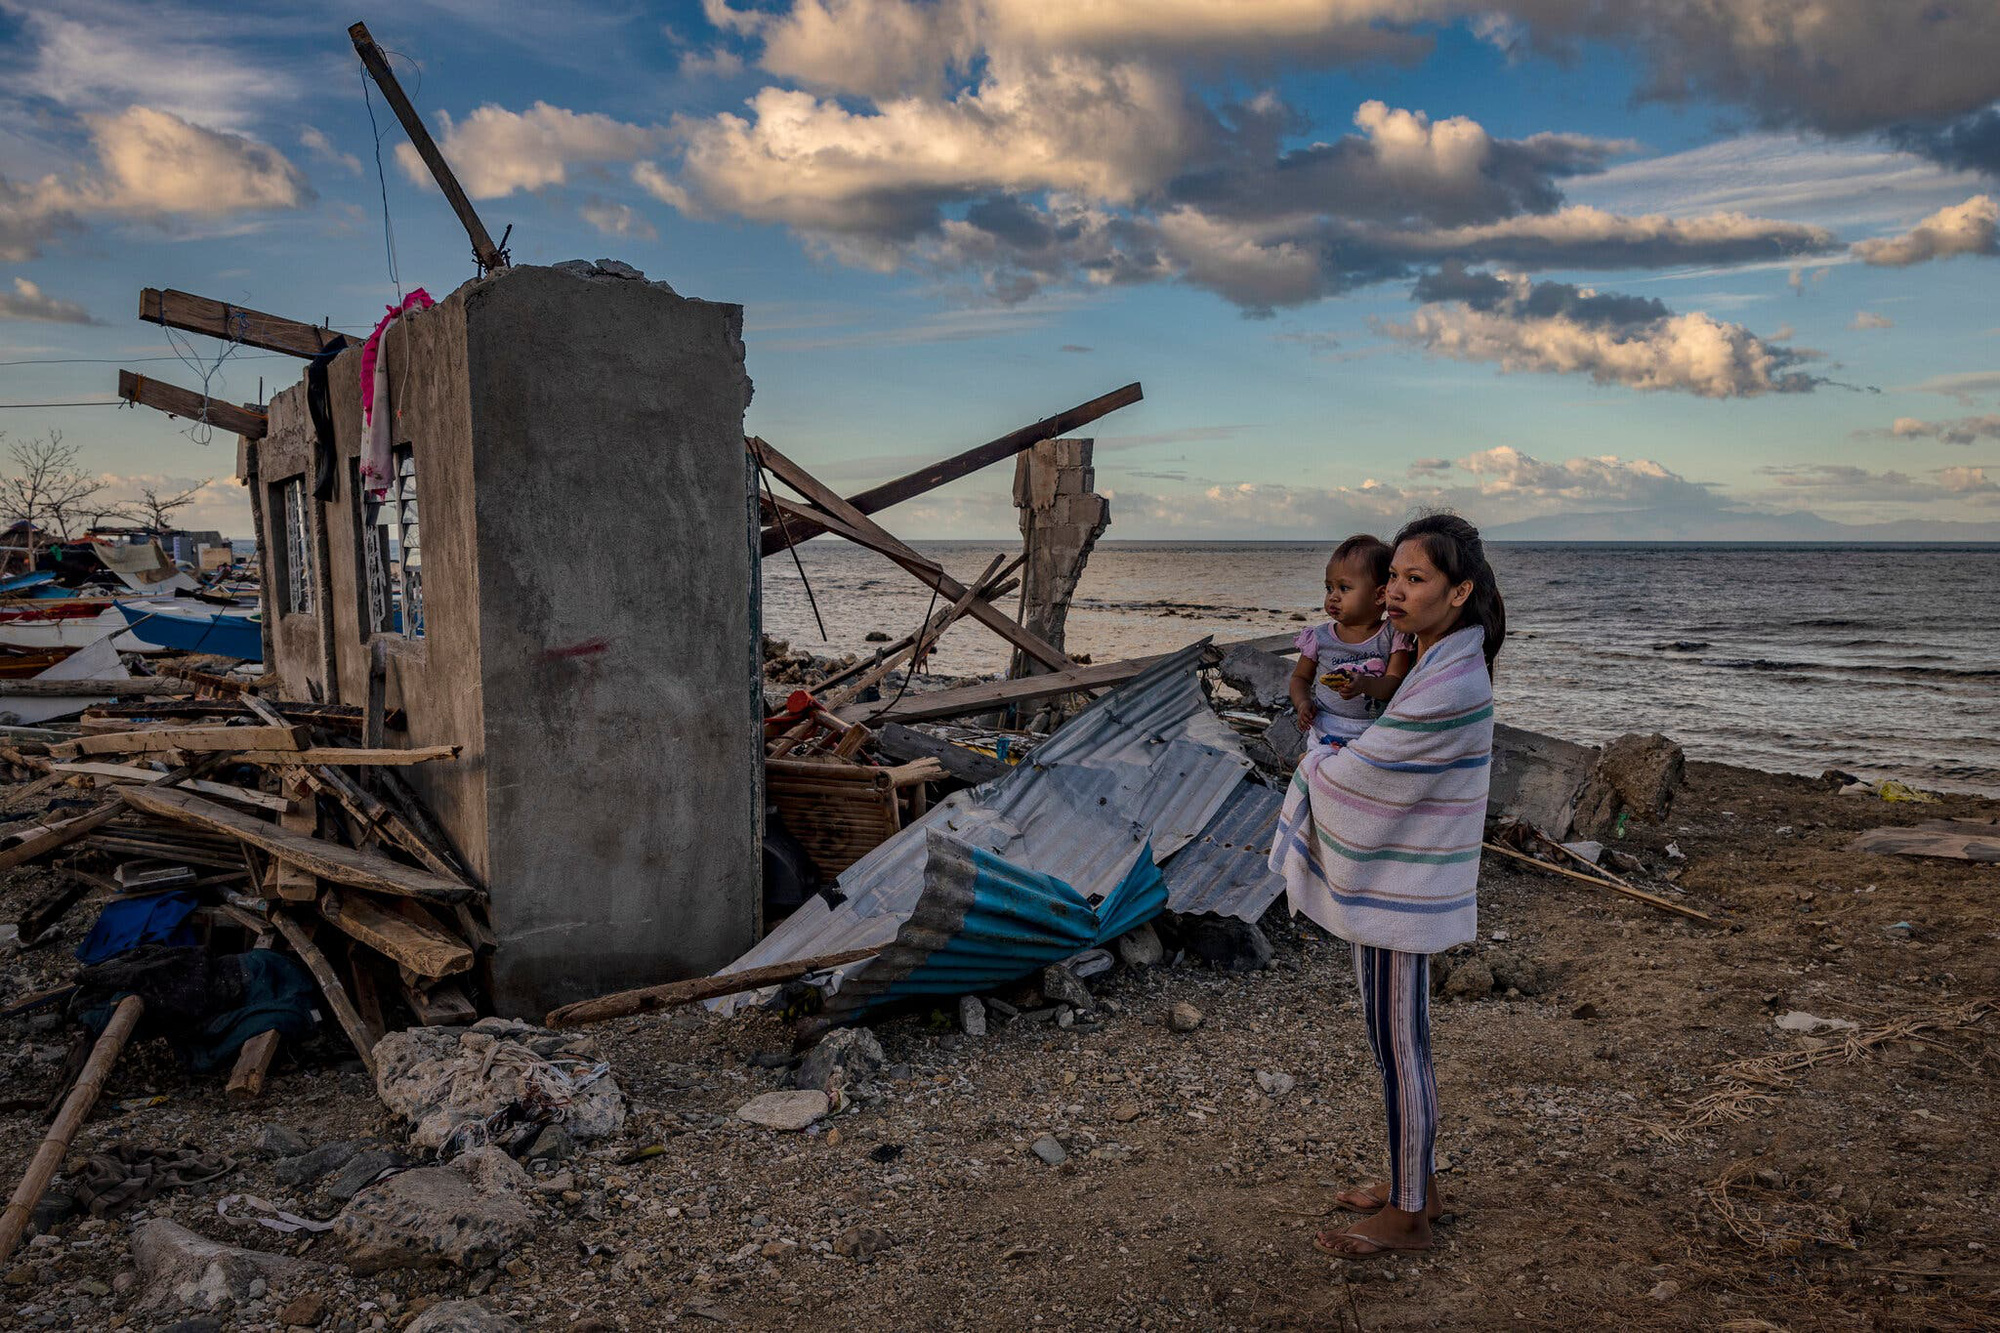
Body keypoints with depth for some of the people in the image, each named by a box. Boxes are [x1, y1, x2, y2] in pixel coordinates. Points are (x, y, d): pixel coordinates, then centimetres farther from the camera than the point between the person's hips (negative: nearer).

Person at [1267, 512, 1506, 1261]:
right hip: (1393, 883, 10)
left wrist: (1314, 764, 1)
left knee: (1398, 1048, 3)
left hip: (1400, 892, -10)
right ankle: (1417, 1184, 35)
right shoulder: (1444, 666, 7)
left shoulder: (1447, 687, -25)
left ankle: (1407, 1216, 18)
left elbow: (1360, 776, -19)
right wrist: (1331, 762, 5)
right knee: (1399, 1043, 20)